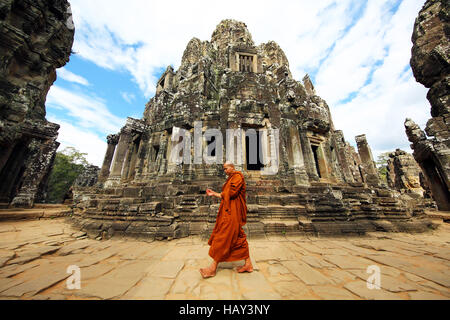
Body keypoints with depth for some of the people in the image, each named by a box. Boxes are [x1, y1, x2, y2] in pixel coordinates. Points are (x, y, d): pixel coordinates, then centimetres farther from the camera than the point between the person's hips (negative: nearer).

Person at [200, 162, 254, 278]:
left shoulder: (238, 176, -8)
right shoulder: (230, 179, 21)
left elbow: (232, 193, -19)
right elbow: (225, 195, 18)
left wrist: (221, 194, -2)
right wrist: (214, 194, 13)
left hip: (232, 212, -10)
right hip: (229, 210, 10)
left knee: (223, 237, -4)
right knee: (238, 237, 12)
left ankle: (213, 267, 7)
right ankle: (248, 264, 21)